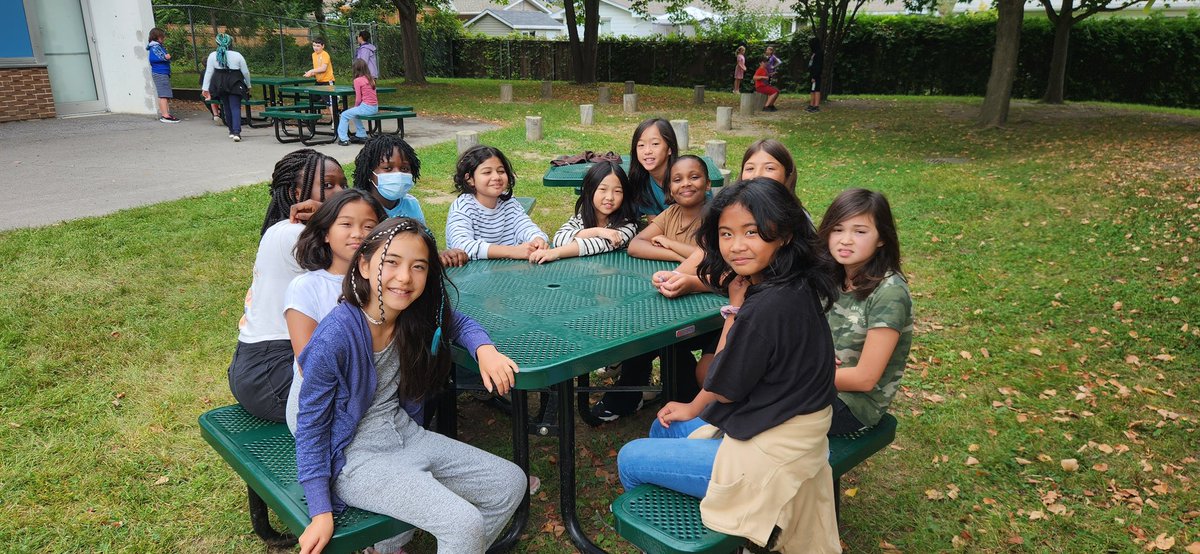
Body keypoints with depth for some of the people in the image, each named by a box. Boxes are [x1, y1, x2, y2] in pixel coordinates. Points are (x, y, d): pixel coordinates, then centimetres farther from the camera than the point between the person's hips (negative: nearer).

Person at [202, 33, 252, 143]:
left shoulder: (212, 55, 0)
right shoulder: (237, 56, -6)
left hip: (220, 84, 3)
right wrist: (248, 85, 15)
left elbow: (208, 72, 2)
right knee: (236, 107, -4)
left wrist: (205, 88, 6)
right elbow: (246, 72, 0)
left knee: (226, 107, 16)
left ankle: (231, 131, 23)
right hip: (235, 84, -3)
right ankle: (236, 132, -20)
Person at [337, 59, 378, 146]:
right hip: (375, 108, 8)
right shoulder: (371, 79, 10)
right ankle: (361, 135, 34)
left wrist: (356, 106, 9)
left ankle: (343, 138, 6)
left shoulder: (357, 80, -11)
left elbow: (358, 99, -10)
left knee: (344, 115, 7)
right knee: (355, 113, 33)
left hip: (366, 107, -8)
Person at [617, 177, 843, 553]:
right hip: (791, 434, 10)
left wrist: (735, 304, -8)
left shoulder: (769, 307, -30)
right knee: (663, 428, 28)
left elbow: (724, 387, -15)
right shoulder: (794, 286, -1)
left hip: (768, 457, -10)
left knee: (630, 459, 6)